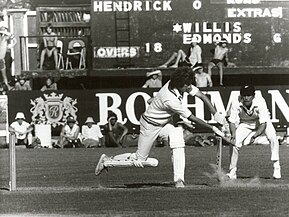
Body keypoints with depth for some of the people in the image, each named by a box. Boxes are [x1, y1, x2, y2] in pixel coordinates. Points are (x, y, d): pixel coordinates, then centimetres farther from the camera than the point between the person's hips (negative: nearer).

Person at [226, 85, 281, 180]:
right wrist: (233, 135, -39)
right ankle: (232, 171, 2)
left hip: (262, 121, -2)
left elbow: (263, 124, -34)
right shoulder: (236, 103, -29)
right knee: (234, 143, -15)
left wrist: (254, 136, -49)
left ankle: (276, 168, -17)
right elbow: (232, 121, -21)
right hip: (245, 124, 2)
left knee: (272, 137, -26)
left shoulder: (260, 102, -34)